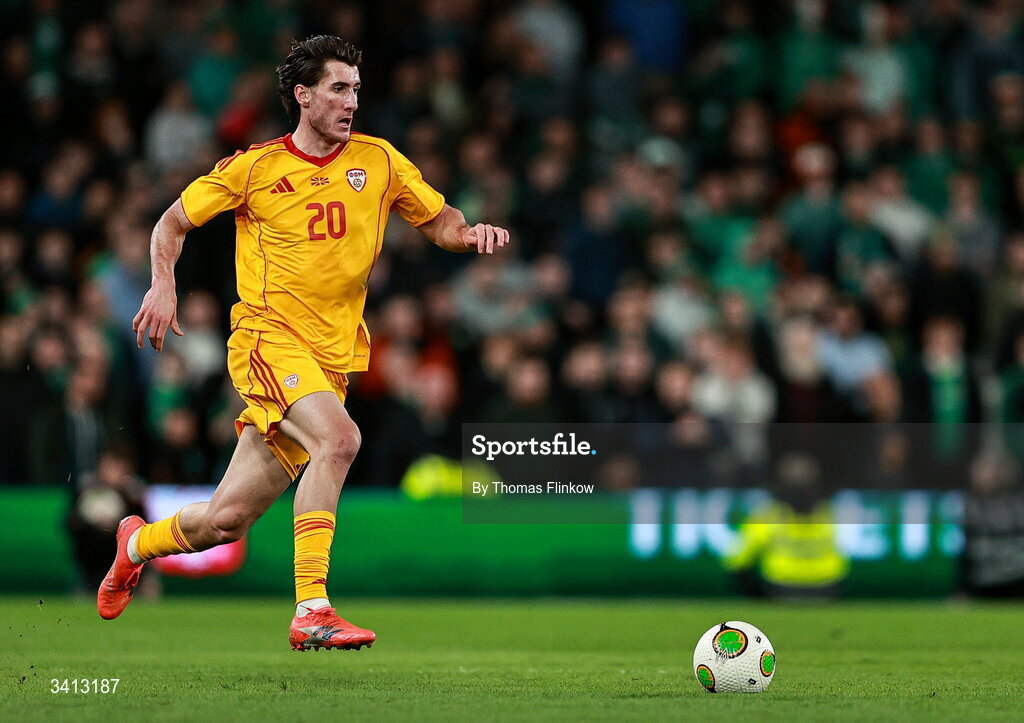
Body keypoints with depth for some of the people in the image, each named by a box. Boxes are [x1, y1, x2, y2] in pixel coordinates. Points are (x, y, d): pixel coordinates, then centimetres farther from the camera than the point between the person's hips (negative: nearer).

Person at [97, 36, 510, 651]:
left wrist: (469, 233, -8)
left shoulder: (378, 160, 8)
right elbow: (175, 221, 10)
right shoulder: (255, 168, 0)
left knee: (226, 521, 4)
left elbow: (439, 220, 15)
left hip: (332, 359, 4)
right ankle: (311, 611, -30)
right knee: (339, 437, -32)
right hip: (269, 340, -4)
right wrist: (164, 284, -8)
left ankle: (140, 542, 36)